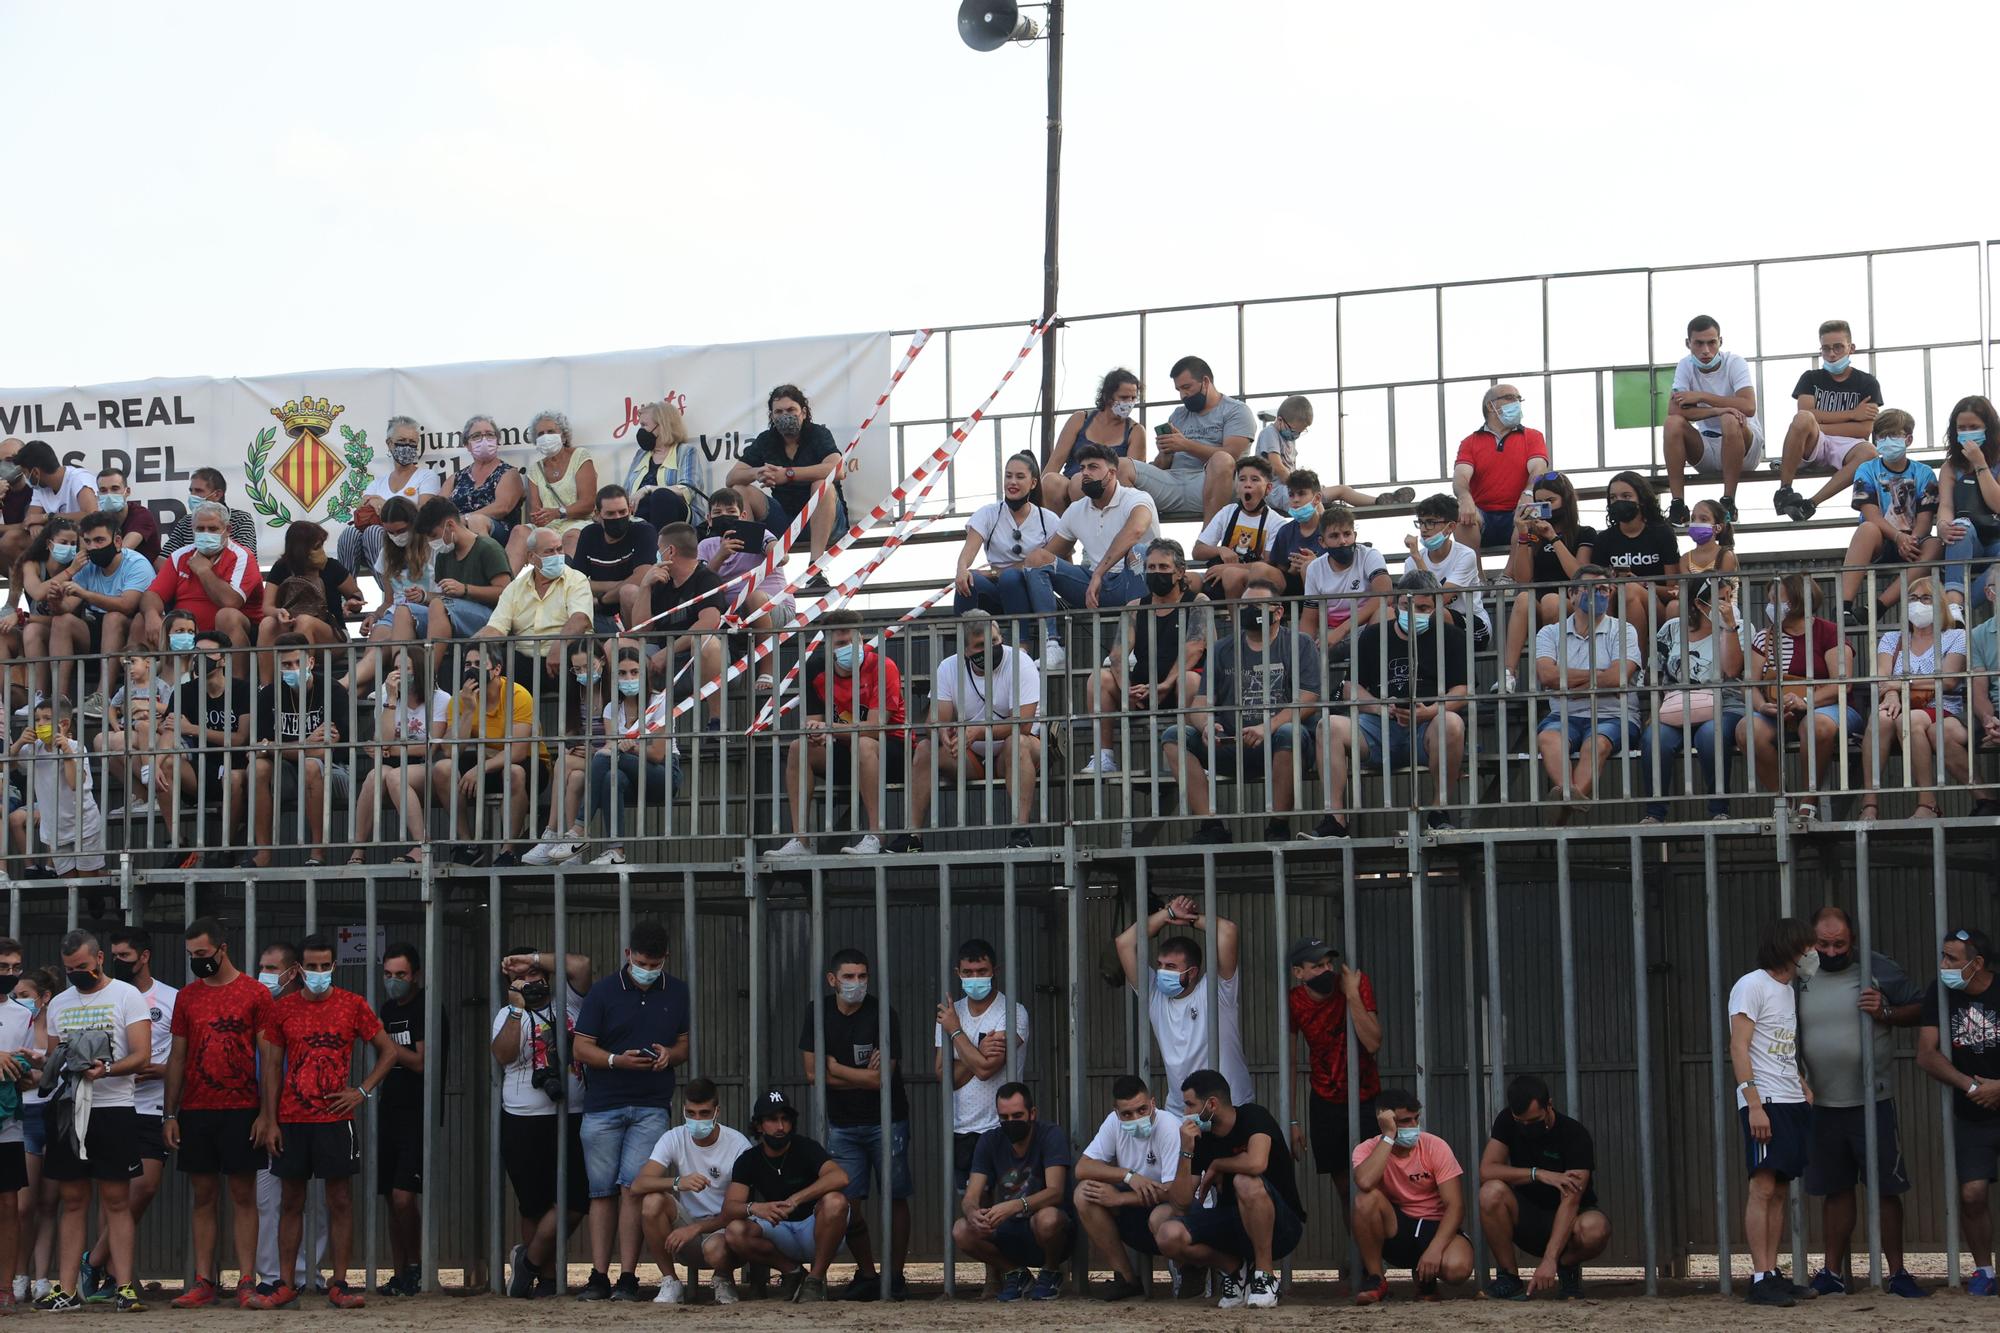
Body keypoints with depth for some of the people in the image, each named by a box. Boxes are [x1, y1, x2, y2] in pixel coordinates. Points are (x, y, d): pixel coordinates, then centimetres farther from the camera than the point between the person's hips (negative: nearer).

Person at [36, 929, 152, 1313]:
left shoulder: (126, 996, -1)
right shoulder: (59, 1004, 16)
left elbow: (142, 1055, -9)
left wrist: (106, 1069, -25)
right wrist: (45, 1064, -1)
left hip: (113, 1110, -5)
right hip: (68, 1109, 5)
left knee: (117, 1202, -4)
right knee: (73, 1202, 6)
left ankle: (124, 1287, -5)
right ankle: (67, 1289, 6)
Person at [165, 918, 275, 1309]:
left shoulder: (255, 994, -1)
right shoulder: (187, 997, 10)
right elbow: (176, 1057, 12)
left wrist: (266, 1113, -8)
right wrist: (169, 1115, 6)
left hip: (241, 1111, -3)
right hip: (195, 1111, 3)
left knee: (243, 1196, -2)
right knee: (204, 1198, 5)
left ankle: (247, 1284, -3)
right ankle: (204, 1283, 8)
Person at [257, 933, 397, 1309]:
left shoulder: (352, 1005, 1)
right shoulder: (282, 1009, 5)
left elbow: (389, 1051, 7)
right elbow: (272, 1067, 7)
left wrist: (363, 1090, -4)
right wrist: (271, 1121, 1)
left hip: (336, 1119, -1)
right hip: (291, 1121, 1)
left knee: (340, 1202, 0)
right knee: (291, 1202, 6)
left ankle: (339, 1285, 3)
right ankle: (285, 1284, 11)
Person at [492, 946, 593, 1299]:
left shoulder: (567, 1002, 12)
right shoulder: (509, 1015, 6)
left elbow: (581, 964, -4)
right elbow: (503, 1055, -13)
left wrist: (533, 957, -3)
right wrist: (517, 1008, -16)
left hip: (570, 1120, 2)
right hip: (525, 1123, -2)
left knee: (574, 1202, -6)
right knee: (535, 1206, 5)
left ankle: (529, 1261, 8)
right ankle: (545, 1276, 14)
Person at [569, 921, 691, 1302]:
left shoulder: (677, 993, 9)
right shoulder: (603, 992, 0)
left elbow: (685, 1042, 16)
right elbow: (580, 1048, 0)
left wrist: (671, 1054, -7)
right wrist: (618, 1060, -18)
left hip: (652, 1106, 0)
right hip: (603, 1106, 0)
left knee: (633, 1187, -9)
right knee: (602, 1191, 2)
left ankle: (628, 1278, -6)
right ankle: (599, 1277, 6)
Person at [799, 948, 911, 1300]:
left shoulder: (882, 1014, -11)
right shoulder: (818, 1014, 0)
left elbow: (882, 1078, -18)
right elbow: (812, 1072, -6)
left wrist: (835, 1068, -10)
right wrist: (862, 1076, -11)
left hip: (886, 1121, -3)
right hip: (843, 1123, 3)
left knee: (895, 1198, -1)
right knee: (848, 1202, 0)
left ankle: (895, 1276, 6)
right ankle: (866, 1274, 12)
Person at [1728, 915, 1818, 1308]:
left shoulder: (1787, 991, 20)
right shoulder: (1752, 985, -7)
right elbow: (1738, 1048, -13)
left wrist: (1804, 1088, 8)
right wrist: (1754, 1104, -20)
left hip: (1792, 1103, 9)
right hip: (1764, 1103, -9)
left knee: (1780, 1189, 7)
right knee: (1763, 1188, -10)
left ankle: (1772, 1273, 10)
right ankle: (1760, 1279, -12)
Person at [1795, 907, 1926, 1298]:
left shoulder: (1878, 969, -2)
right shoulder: (1800, 979, 6)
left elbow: (1921, 1009, 1)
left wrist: (1886, 1013, -16)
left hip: (1873, 1101, -3)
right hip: (1822, 1104, 3)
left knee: (1886, 1188, -1)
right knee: (1835, 1190, 9)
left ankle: (1897, 1272, 6)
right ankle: (1835, 1273, 16)